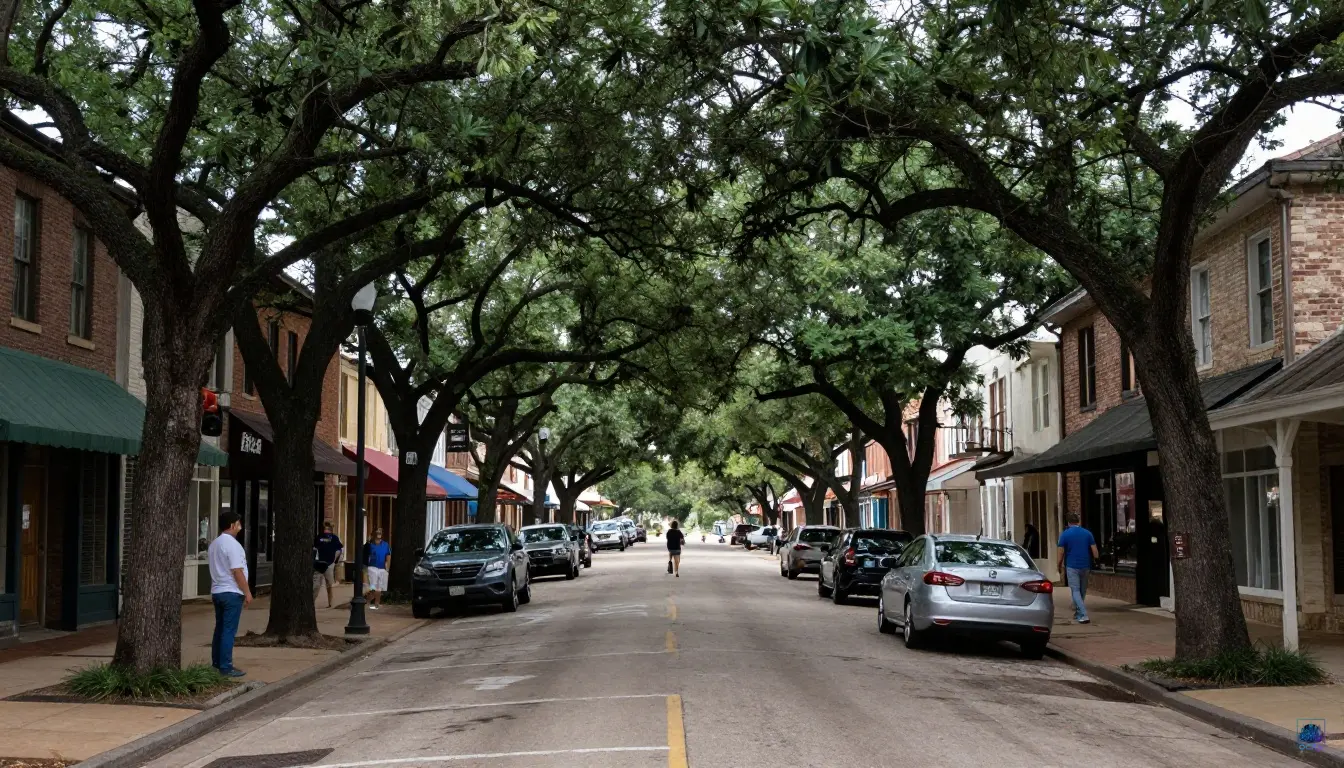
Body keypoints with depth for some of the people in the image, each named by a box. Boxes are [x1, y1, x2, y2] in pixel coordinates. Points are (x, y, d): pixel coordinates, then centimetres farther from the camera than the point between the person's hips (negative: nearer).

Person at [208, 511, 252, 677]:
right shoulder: (232, 544, -15)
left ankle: (216, 664, 17)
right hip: (232, 593, -9)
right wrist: (247, 592, -15)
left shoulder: (214, 544, 13)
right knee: (229, 631, -7)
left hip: (217, 592, 9)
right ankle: (226, 667, -8)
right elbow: (237, 571, -19)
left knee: (220, 629, 14)